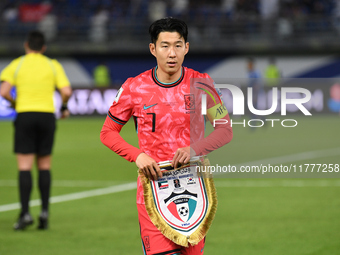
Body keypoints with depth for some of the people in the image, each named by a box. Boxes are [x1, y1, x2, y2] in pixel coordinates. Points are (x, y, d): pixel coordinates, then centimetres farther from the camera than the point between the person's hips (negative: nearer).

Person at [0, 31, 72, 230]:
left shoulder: (17, 64, 3)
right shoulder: (53, 65, 6)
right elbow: (66, 91, -3)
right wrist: (64, 108, 15)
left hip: (25, 115, -1)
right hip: (47, 115, 1)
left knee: (25, 167, -3)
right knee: (44, 165, 9)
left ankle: (25, 212, -12)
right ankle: (45, 210, 3)